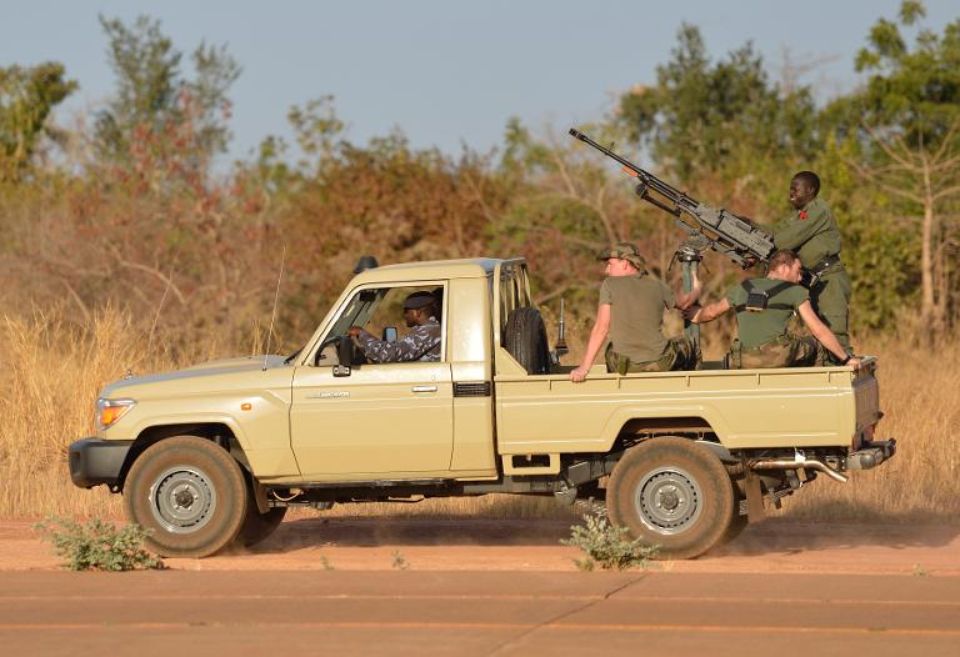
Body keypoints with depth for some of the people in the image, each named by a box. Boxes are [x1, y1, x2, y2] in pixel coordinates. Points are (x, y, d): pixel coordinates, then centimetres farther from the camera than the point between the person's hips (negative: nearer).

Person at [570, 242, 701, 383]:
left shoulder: (609, 284, -6)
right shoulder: (656, 285, 3)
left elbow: (601, 328, -14)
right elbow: (683, 302, 22)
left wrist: (584, 368, -15)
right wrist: (696, 291, 46)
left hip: (624, 366, -1)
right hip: (660, 365, 1)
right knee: (687, 345, 32)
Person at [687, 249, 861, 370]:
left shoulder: (743, 288, 21)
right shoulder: (795, 292, 11)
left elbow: (711, 312, 34)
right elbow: (819, 330, 7)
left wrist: (696, 316, 57)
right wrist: (846, 358, 11)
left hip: (743, 363, 3)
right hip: (779, 357, -3)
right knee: (816, 344, 20)